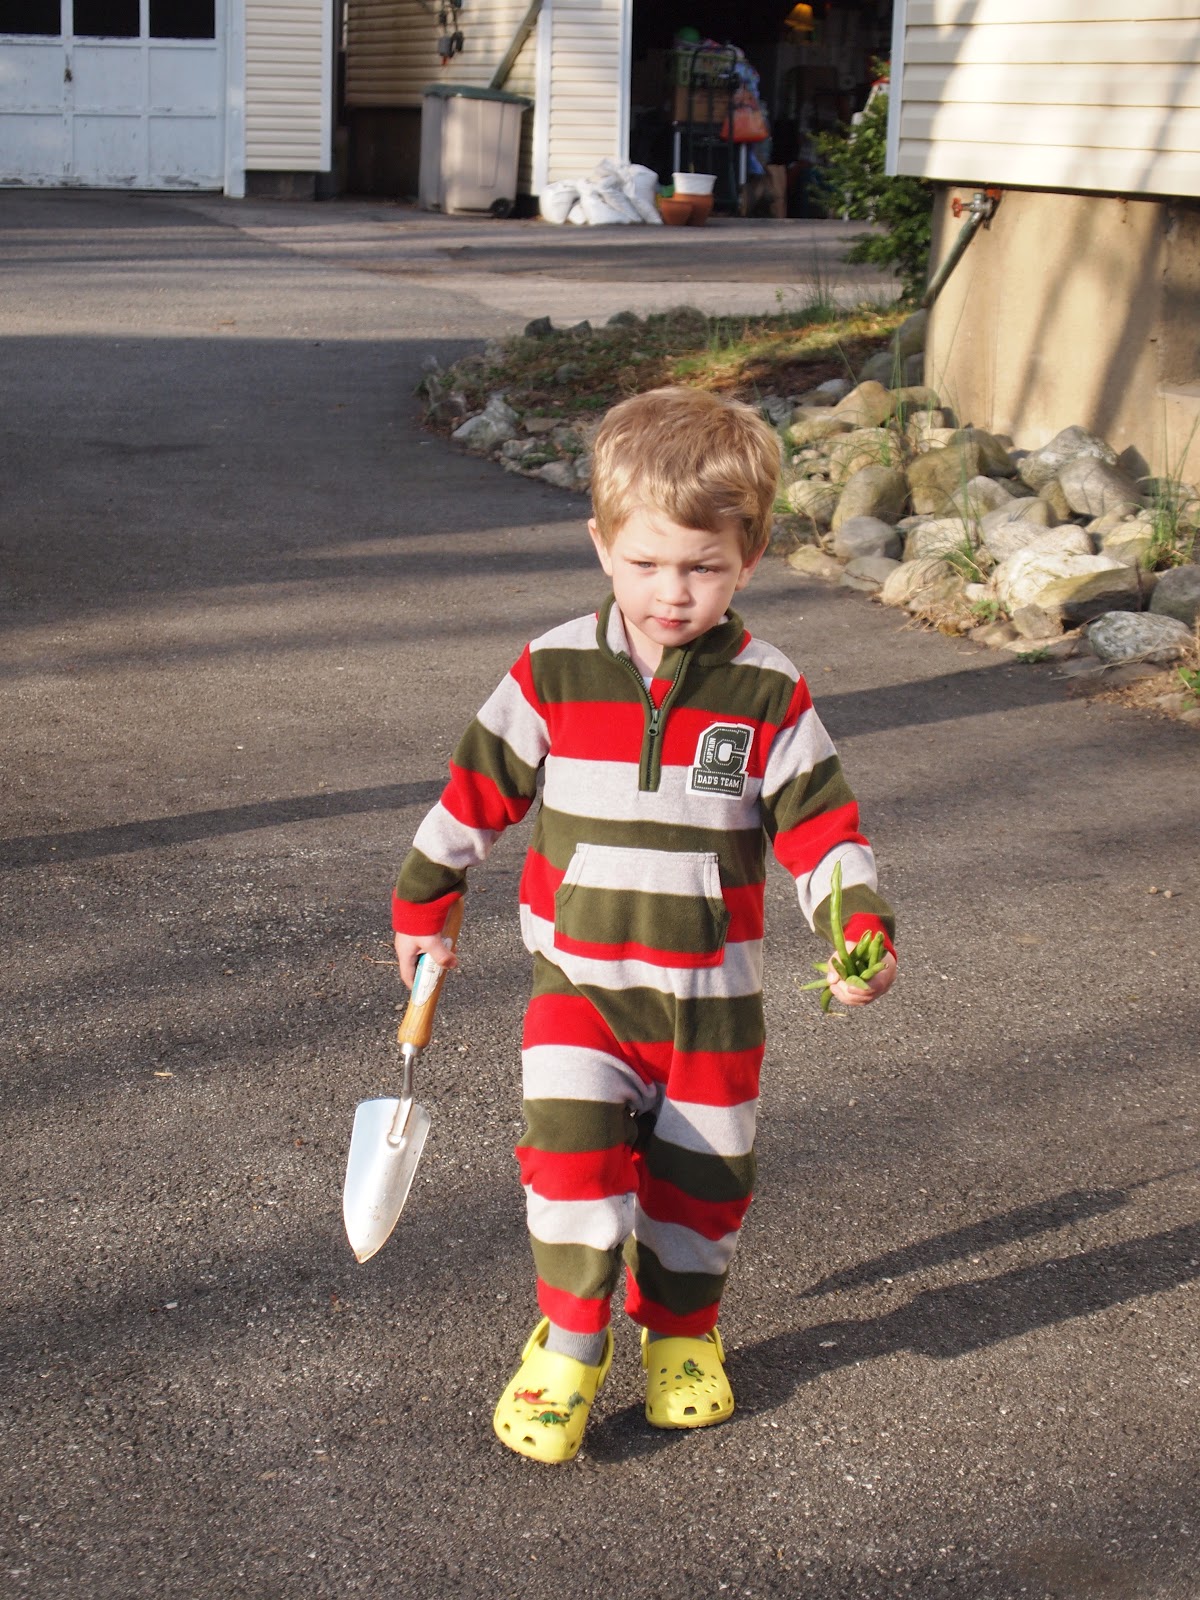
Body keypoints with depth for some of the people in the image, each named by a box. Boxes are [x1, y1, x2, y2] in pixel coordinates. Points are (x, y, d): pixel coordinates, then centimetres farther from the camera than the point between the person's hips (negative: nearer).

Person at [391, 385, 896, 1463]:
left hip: (712, 992, 1)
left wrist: (864, 931, -19)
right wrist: (422, 908, 10)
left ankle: (682, 1330, 35)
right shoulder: (553, 676, -7)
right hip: (577, 981, -1)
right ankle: (568, 1345, 2)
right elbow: (476, 790, 3)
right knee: (572, 1146, -15)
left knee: (702, 1169, 11)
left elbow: (821, 823, -5)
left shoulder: (769, 697, -8)